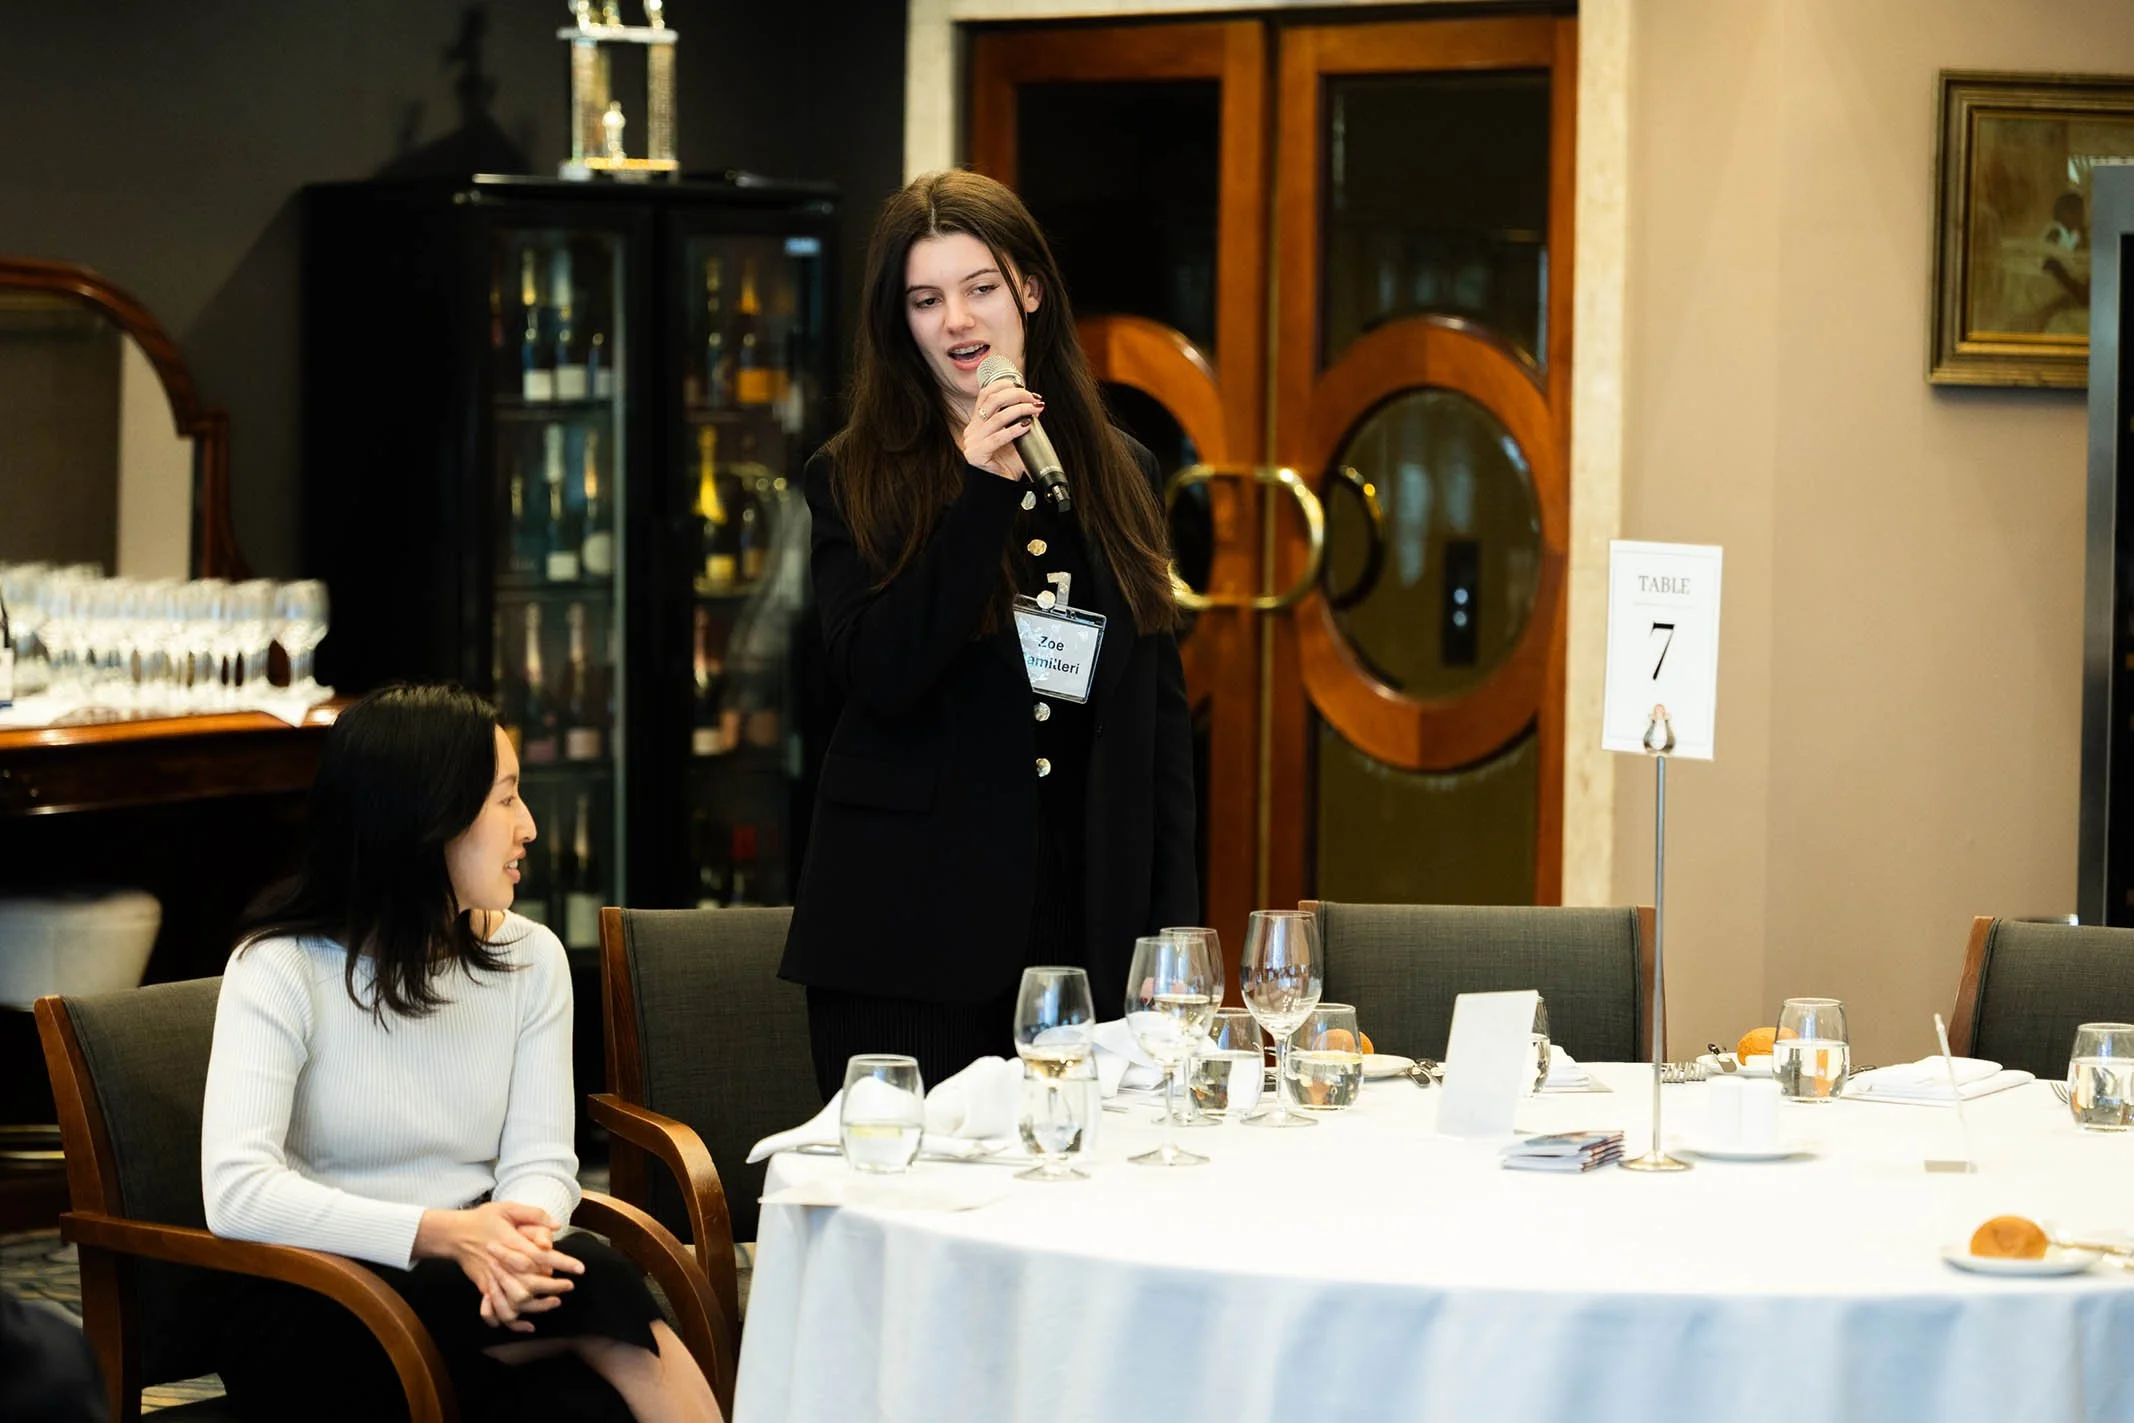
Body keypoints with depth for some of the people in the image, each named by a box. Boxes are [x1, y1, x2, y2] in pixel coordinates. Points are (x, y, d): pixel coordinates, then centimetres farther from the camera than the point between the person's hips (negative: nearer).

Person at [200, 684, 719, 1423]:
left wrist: (516, 1244, -26)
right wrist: (444, 1232, -30)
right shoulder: (280, 970, -8)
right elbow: (236, 1192, -20)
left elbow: (541, 1161, -1)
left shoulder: (531, 959, 7)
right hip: (314, 1322, -4)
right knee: (594, 1280, -30)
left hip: (472, 1283, 4)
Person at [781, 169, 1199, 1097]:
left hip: (1084, 931, 3)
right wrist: (982, 490, -17)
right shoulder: (855, 482, 1)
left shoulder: (1121, 475, 12)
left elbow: (1161, 710, 13)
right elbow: (879, 679, -13)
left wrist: (1174, 917, 7)